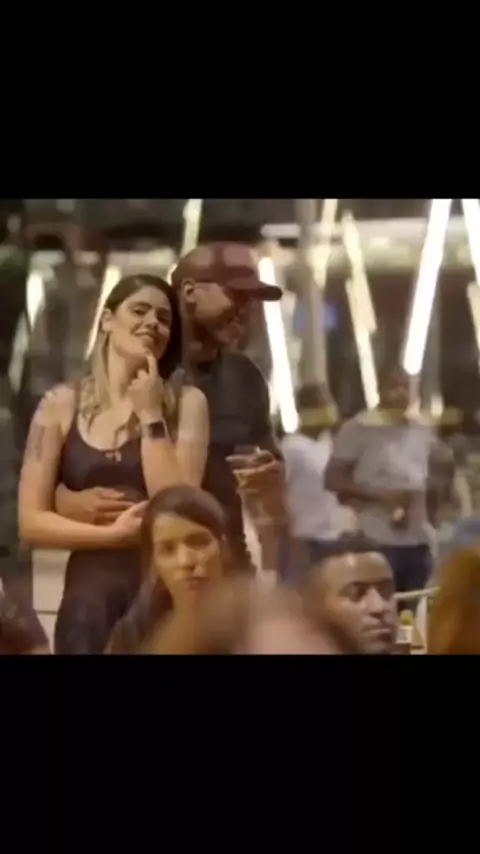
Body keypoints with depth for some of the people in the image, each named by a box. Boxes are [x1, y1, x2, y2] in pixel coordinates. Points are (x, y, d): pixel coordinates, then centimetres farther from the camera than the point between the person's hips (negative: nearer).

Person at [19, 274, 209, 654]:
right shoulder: (61, 405, 4)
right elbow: (31, 522, 0)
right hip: (89, 594, 1)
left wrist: (151, 415, -8)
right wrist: (115, 534, -9)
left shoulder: (186, 402, 2)